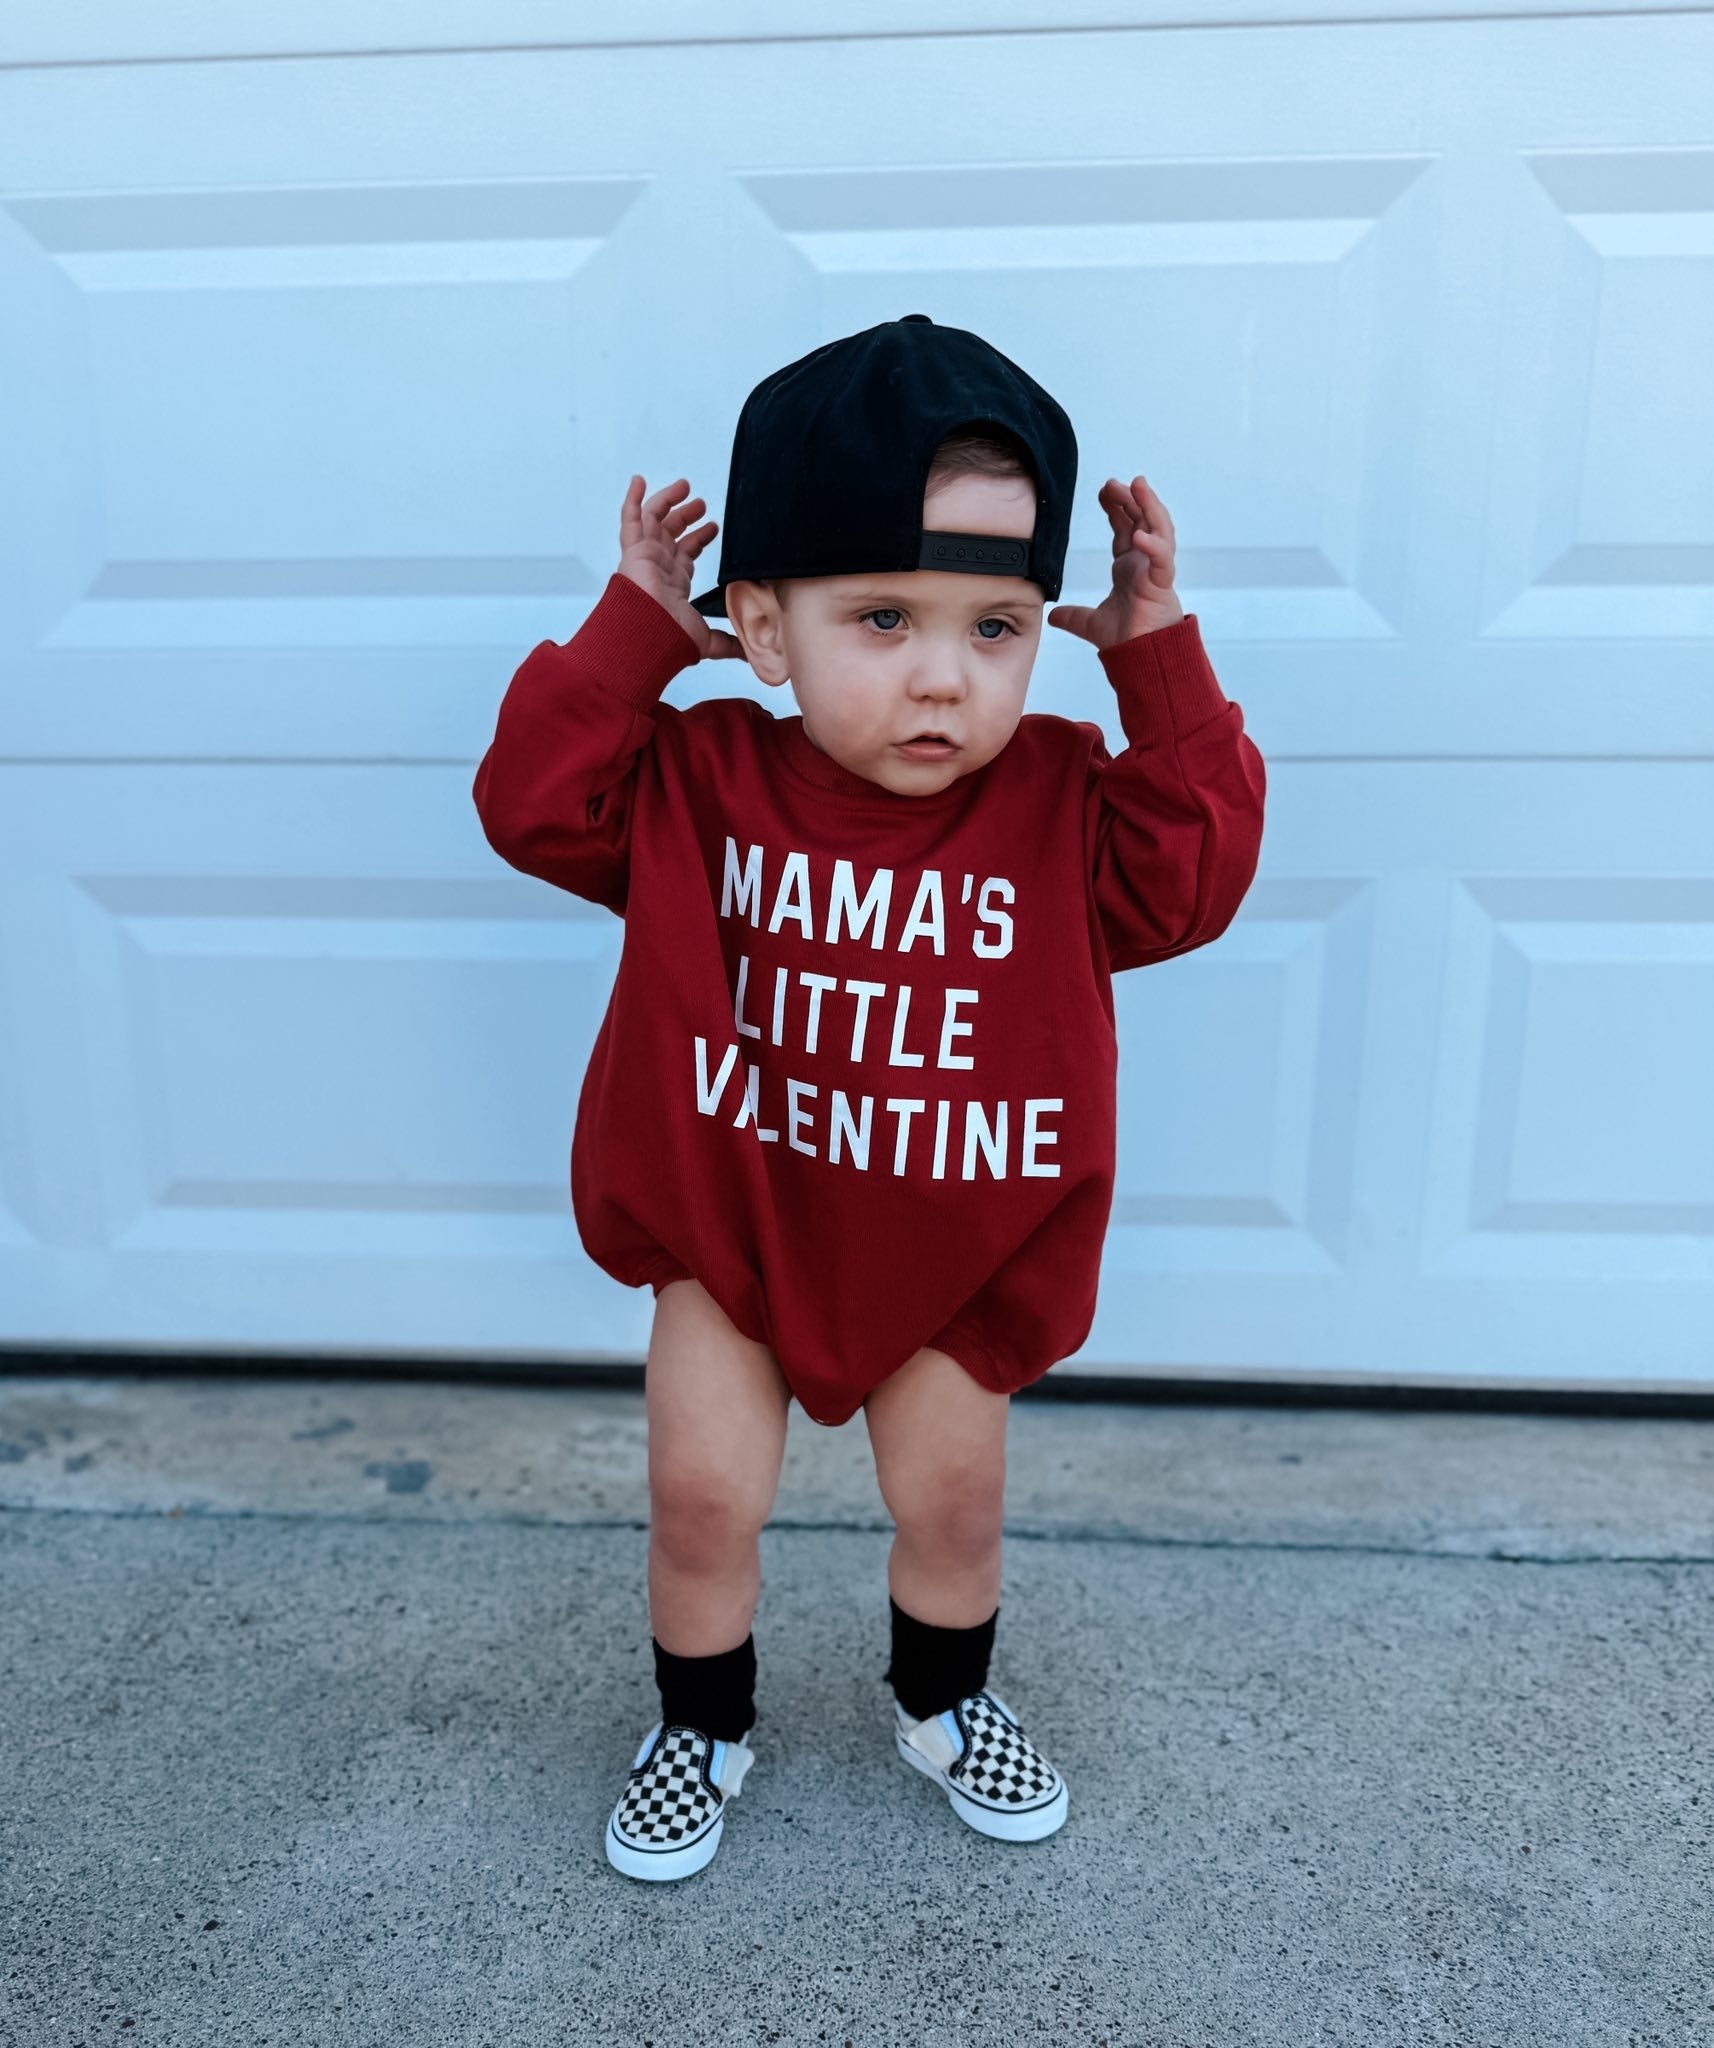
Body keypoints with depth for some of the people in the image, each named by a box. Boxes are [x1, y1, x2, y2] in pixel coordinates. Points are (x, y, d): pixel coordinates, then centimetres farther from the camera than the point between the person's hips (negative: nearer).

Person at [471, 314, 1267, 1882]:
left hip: (954, 1241, 1)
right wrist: (632, 630, -16)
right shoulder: (702, 779, -11)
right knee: (703, 1495, 6)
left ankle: (945, 1707, 47)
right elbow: (534, 802, -13)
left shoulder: (1062, 798, -11)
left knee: (954, 1500, 16)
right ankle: (704, 1728, 36)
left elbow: (1199, 872, -17)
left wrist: (1160, 656, -20)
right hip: (727, 1222, 0)